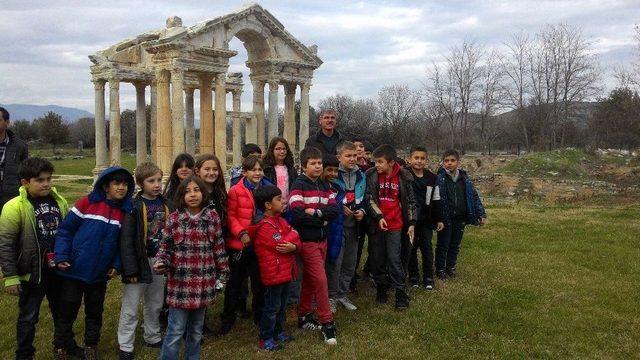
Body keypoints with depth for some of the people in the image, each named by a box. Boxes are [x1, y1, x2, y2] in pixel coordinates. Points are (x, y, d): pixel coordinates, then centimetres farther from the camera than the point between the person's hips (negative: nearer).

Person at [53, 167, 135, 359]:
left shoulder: (125, 211, -1)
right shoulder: (87, 203, -11)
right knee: (67, 312, 8)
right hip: (74, 270, -3)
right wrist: (61, 256, -13)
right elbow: (65, 230, -7)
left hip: (100, 274, 3)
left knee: (95, 313, 16)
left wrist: (116, 265, -3)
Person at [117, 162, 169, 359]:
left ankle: (152, 337, 37)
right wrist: (130, 268, -18)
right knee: (130, 308, 5)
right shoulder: (134, 206, -13)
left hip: (160, 261, 5)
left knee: (155, 304, 19)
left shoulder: (166, 204, 3)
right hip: (141, 261, -5)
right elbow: (126, 239, -15)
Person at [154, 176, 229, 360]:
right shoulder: (174, 218, -4)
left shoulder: (213, 217, 1)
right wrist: (161, 263, -17)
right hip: (180, 282, -2)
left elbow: (219, 248, 6)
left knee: (196, 330, 17)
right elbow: (165, 247, 2)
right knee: (176, 330, 2)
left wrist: (222, 274, 7)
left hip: (204, 283, 2)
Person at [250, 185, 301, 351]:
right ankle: (265, 339, 14)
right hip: (273, 273, -9)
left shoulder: (281, 221, 10)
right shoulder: (264, 227, -18)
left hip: (286, 271, 9)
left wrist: (293, 246, -17)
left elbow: (297, 241, 6)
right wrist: (293, 234, -6)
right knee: (272, 307, 2)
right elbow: (281, 244, -23)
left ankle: (278, 332, 34)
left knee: (282, 305, 20)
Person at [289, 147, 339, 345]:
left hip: (322, 239, 7)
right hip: (307, 241, -7)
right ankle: (327, 323, 4)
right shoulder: (299, 185, -12)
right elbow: (297, 215, -23)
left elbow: (335, 210, -3)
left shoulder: (324, 186, 9)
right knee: (320, 280, -6)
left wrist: (315, 212, -18)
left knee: (309, 279, 16)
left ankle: (304, 316, 29)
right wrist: (323, 217, -13)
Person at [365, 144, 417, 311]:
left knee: (394, 258, -4)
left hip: (395, 224, -1)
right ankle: (381, 288, 25)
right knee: (378, 258, 9)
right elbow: (369, 198, -5)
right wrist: (379, 216, -15)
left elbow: (410, 201, 5)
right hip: (377, 224, 1)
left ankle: (401, 293, 5)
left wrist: (412, 223, 4)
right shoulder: (371, 175, -5)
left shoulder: (403, 176, -3)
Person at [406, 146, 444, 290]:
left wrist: (438, 219, 9)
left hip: (426, 219, 2)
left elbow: (436, 200, 9)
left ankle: (428, 278, 16)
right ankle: (413, 277, 21)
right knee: (411, 248, 8)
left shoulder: (432, 178, 3)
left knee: (427, 248, 4)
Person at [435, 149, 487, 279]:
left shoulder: (464, 178, 4)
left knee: (455, 245, 15)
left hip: (460, 219, 4)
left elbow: (474, 196, 8)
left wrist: (481, 214, 4)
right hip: (445, 218, -4)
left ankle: (450, 267, 31)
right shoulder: (440, 178, -11)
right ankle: (440, 269, 23)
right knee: (443, 245, 8)